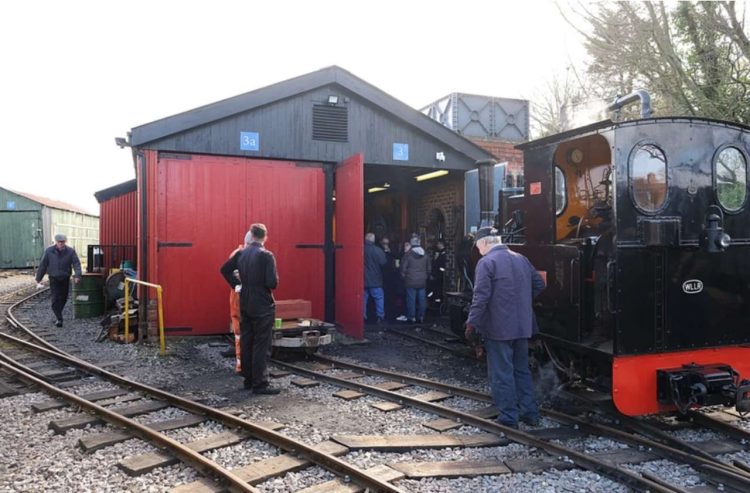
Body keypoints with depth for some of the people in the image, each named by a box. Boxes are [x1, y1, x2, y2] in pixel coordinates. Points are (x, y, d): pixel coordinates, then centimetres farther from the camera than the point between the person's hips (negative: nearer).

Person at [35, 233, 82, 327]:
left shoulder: (71, 251, -6)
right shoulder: (49, 251, -5)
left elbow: (76, 263, -13)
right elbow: (42, 265, 1)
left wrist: (77, 275, -29)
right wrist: (38, 279, 4)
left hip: (65, 279, 2)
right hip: (54, 278, -1)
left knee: (63, 299, 10)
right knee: (55, 299, -10)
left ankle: (58, 315, 31)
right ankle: (59, 319, -9)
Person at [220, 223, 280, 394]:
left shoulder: (241, 253, 3)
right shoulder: (267, 255, -16)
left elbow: (225, 269, 13)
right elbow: (272, 282, -21)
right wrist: (269, 285, 1)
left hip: (245, 305, 6)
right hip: (262, 306, -6)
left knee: (245, 342, 13)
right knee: (261, 345, -1)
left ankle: (248, 380, 22)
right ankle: (260, 384, 1)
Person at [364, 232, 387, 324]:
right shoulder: (377, 250, -13)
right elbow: (383, 262, -8)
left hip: (363, 279, 3)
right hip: (375, 280, -3)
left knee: (364, 298, 9)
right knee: (379, 298, 6)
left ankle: (363, 317, 10)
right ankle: (380, 316, 5)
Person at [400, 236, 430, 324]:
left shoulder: (408, 254, -8)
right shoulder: (425, 255, 5)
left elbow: (403, 268, -5)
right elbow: (428, 269, 10)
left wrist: (404, 277, 10)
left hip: (411, 281, -4)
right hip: (422, 281, 4)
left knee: (411, 299, 2)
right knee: (422, 299, 8)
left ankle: (412, 317, 4)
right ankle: (421, 317, 13)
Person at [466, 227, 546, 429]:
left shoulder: (486, 262, -13)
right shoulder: (521, 259, 9)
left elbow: (481, 296, -19)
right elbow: (539, 284, 14)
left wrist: (472, 322, -12)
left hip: (498, 328, -7)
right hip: (522, 326, 7)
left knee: (501, 373, 2)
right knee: (522, 370, 17)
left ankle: (509, 417, 7)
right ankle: (530, 413, 22)